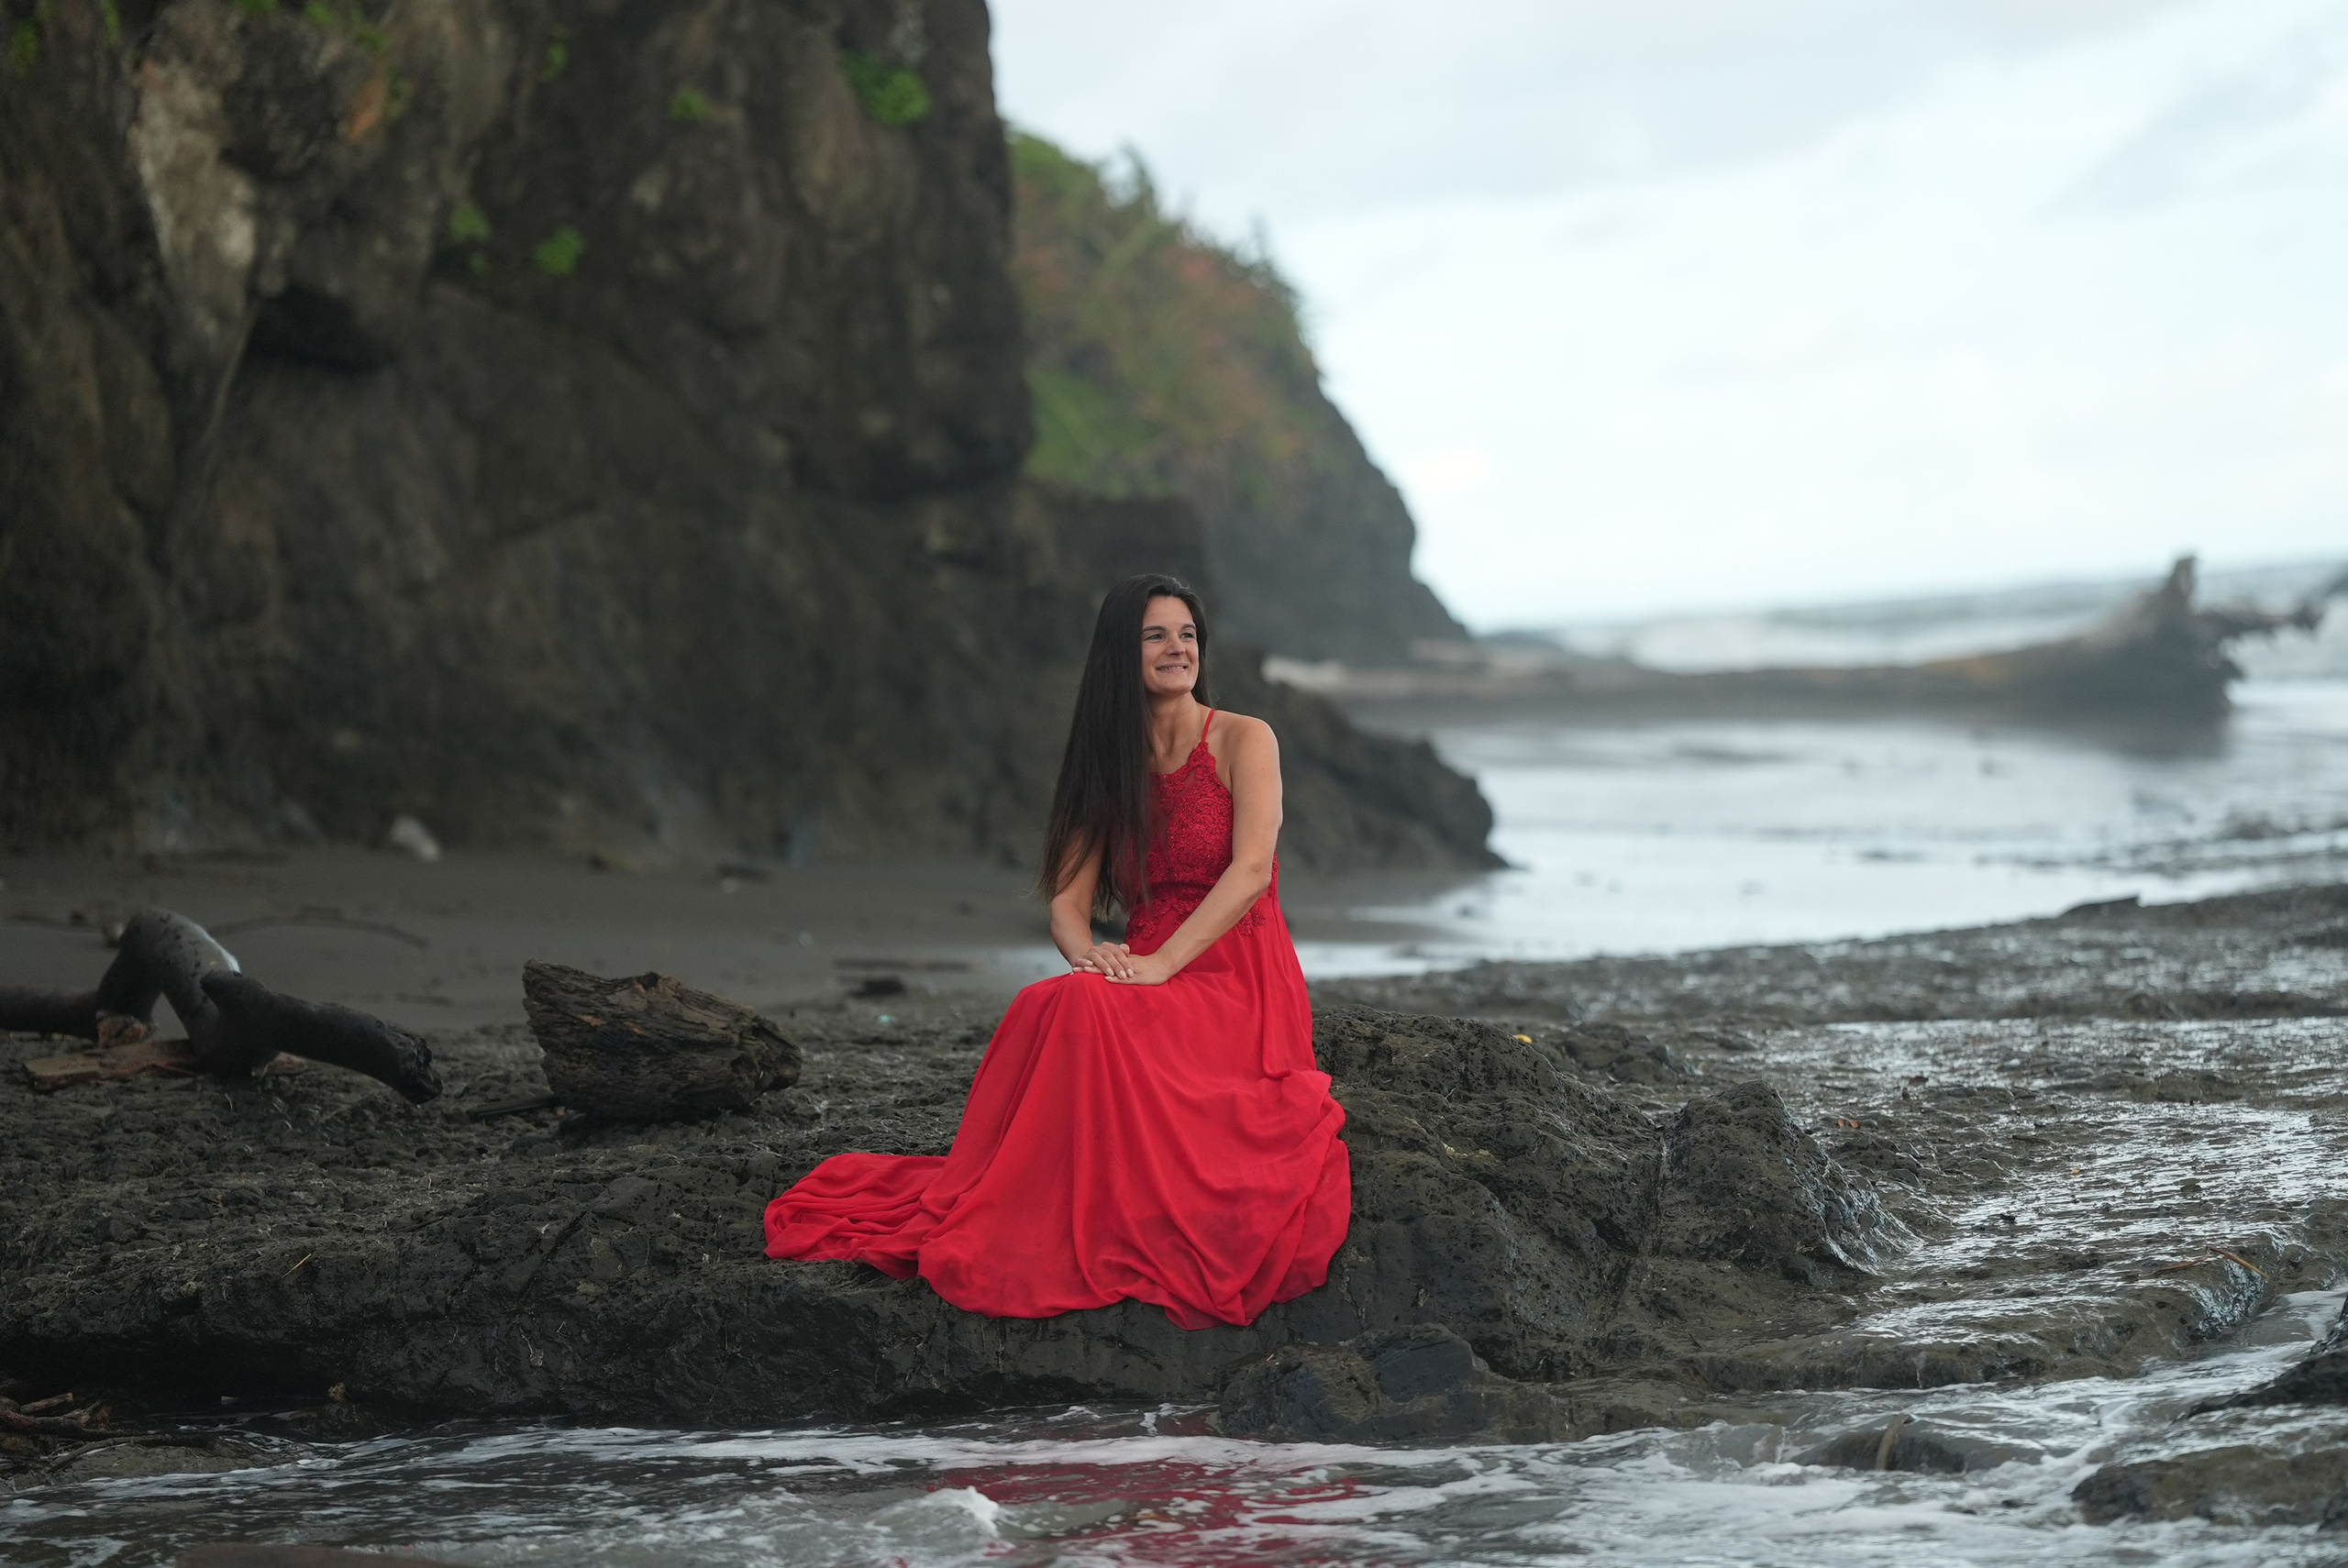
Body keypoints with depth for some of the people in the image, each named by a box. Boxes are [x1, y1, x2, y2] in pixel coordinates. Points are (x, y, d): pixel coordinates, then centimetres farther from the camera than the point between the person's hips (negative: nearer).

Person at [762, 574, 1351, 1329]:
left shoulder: (1243, 741, 1)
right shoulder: (1110, 763, 15)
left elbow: (1251, 870, -13)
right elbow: (1068, 900, 9)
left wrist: (1160, 964, -23)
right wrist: (1089, 954, -16)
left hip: (1237, 982, -4)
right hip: (1146, 981, 4)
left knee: (1083, 1015, -34)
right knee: (1053, 1007, -31)